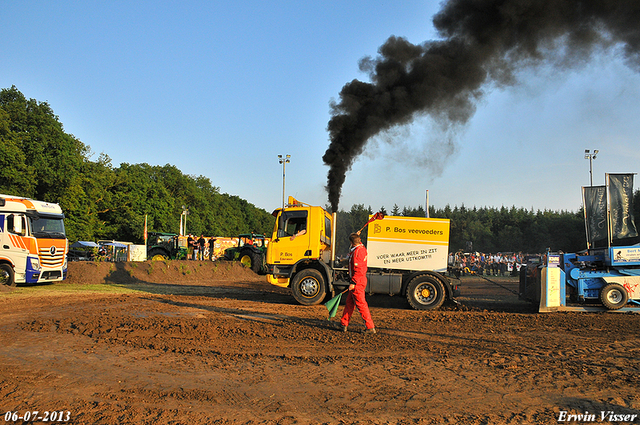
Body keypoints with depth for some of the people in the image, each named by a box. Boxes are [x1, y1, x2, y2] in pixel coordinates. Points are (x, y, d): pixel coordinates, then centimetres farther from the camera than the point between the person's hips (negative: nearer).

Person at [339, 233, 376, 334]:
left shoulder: (356, 252, -21)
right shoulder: (362, 248, 8)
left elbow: (358, 270, -25)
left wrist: (353, 283, -24)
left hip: (357, 281, -10)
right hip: (361, 279, 10)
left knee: (361, 304, -5)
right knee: (349, 302, 18)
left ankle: (370, 327, -1)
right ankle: (344, 324, 27)